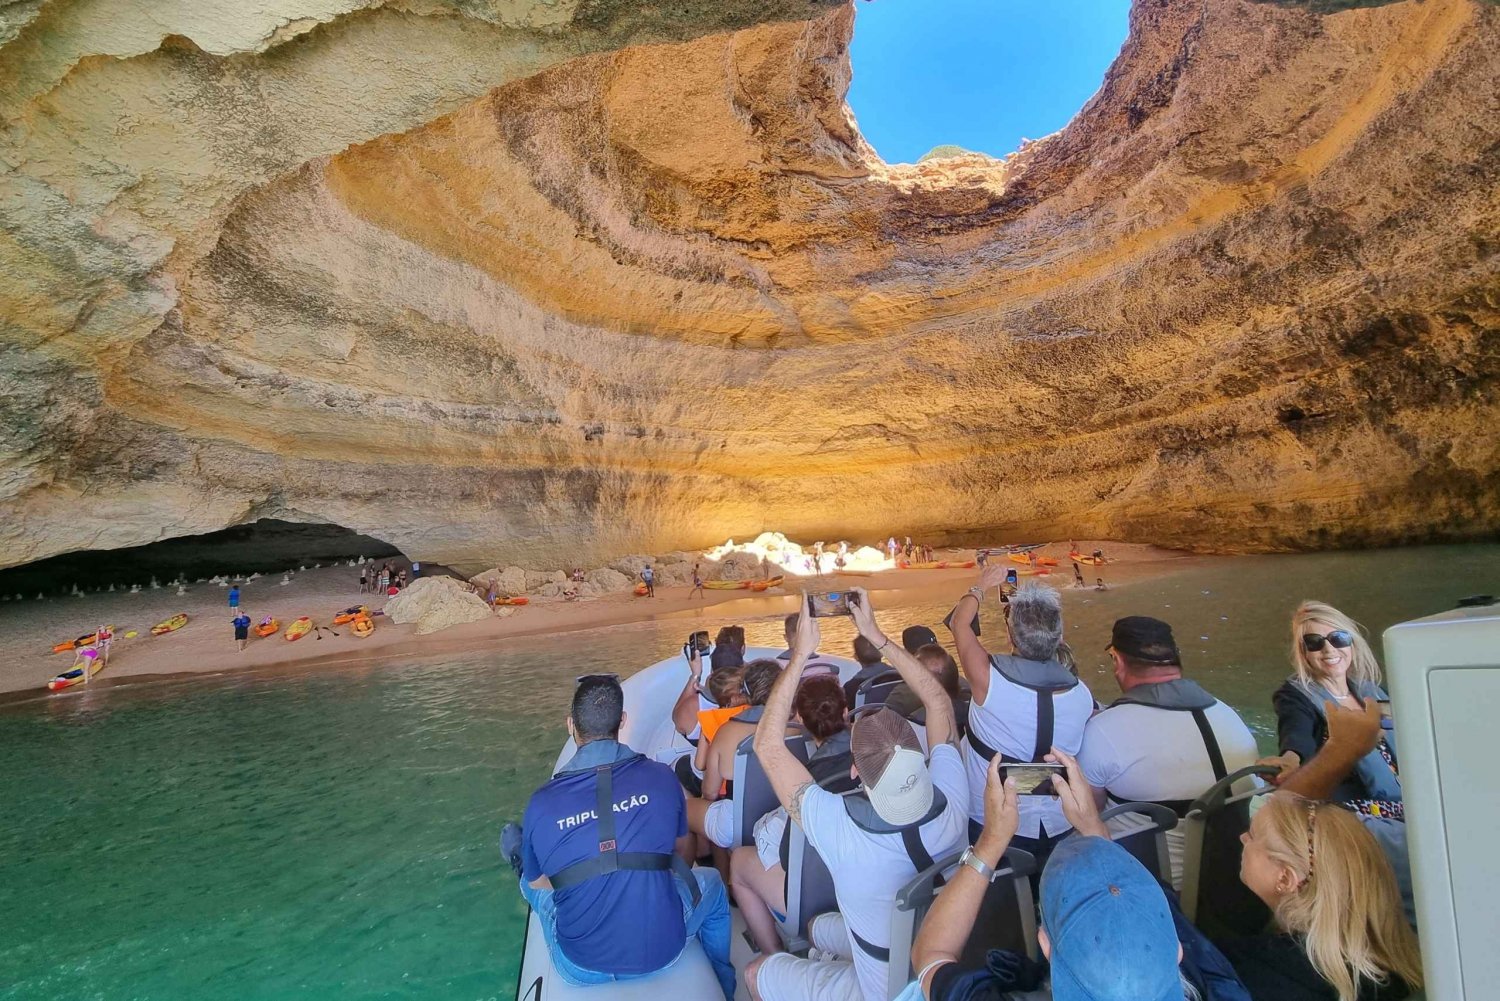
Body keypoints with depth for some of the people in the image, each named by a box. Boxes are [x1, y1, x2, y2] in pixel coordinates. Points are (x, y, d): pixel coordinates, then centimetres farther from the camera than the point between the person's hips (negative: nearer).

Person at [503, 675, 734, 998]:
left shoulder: (542, 803, -16)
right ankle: (722, 988, 47)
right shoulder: (661, 777, -14)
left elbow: (538, 884, 3)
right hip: (663, 951, 0)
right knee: (711, 882, 31)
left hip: (579, 968, 0)